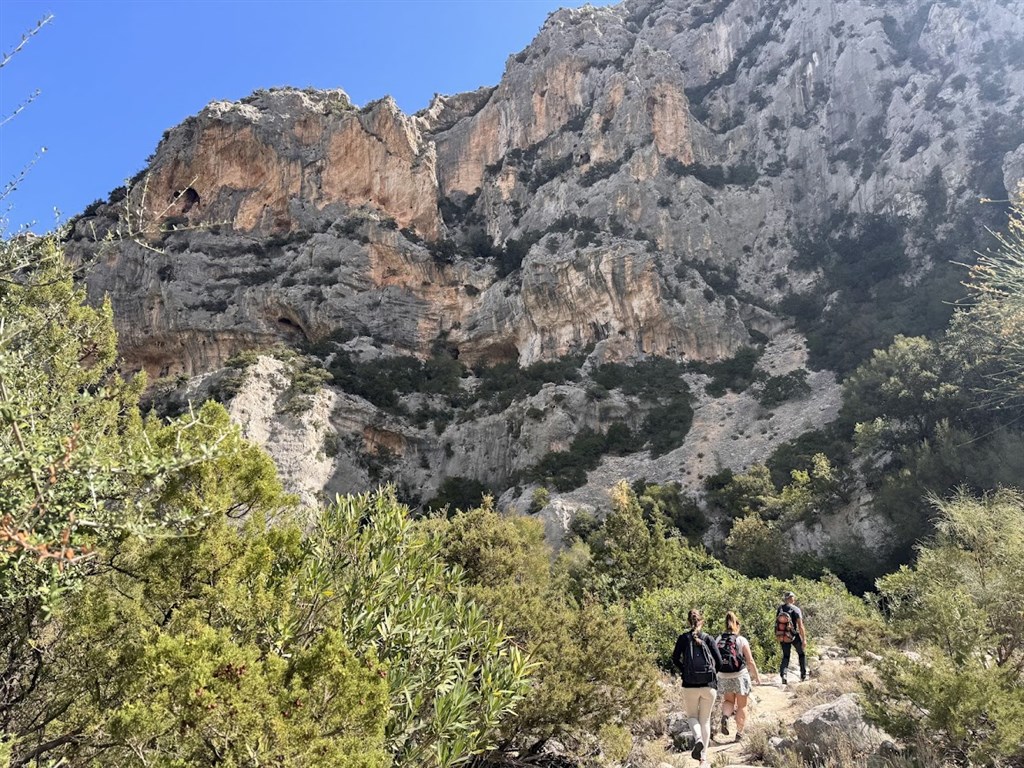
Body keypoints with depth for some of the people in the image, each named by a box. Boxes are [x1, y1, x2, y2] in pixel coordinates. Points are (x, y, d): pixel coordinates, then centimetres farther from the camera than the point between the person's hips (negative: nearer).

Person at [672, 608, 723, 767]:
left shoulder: (683, 638, 1)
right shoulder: (709, 638, 2)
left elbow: (675, 659, -7)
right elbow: (719, 661, -4)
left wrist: (685, 671, 8)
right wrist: (712, 674, 13)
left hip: (689, 685, -1)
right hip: (709, 685, 1)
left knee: (692, 716, 17)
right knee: (705, 720, 13)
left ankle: (698, 739, -13)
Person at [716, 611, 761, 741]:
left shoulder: (718, 640, -2)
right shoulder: (742, 640, -10)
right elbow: (750, 661, -7)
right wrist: (757, 676, 6)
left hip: (724, 677, 2)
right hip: (740, 676, -2)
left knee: (728, 701, 22)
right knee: (742, 706, 13)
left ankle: (725, 716, -7)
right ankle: (739, 733, 18)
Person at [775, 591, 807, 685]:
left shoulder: (780, 609, -2)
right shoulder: (796, 610, -15)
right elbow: (800, 626, -21)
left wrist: (777, 637, 19)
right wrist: (804, 640, -16)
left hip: (782, 636, 3)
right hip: (794, 636, -3)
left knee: (785, 656, 15)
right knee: (801, 654, 21)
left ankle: (783, 675, -6)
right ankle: (803, 675, 26)